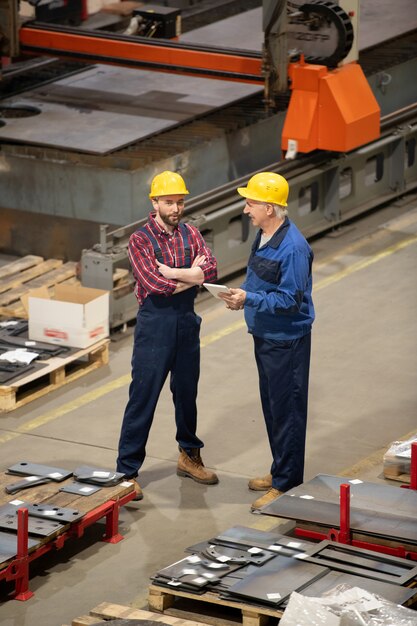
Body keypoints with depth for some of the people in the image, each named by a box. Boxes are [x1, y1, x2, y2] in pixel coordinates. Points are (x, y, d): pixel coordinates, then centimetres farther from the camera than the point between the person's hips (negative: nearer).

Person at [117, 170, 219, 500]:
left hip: (187, 322, 5)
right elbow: (155, 285, -21)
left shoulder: (191, 234, 4)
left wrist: (171, 272, -21)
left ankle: (190, 457, 35)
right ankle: (127, 471, 1)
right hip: (154, 324, -5)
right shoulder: (140, 240, -10)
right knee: (142, 398, -3)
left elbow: (211, 270, -12)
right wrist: (192, 275, -13)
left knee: (187, 392, 18)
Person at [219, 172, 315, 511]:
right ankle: (280, 472, 33)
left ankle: (286, 484, 7)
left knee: (286, 411, -1)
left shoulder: (293, 248, -25)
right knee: (272, 406, 20)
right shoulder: (264, 236, 6)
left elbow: (290, 301, -25)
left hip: (287, 341, -10)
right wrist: (242, 295, 2)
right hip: (265, 337, 10)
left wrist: (250, 299, -26)